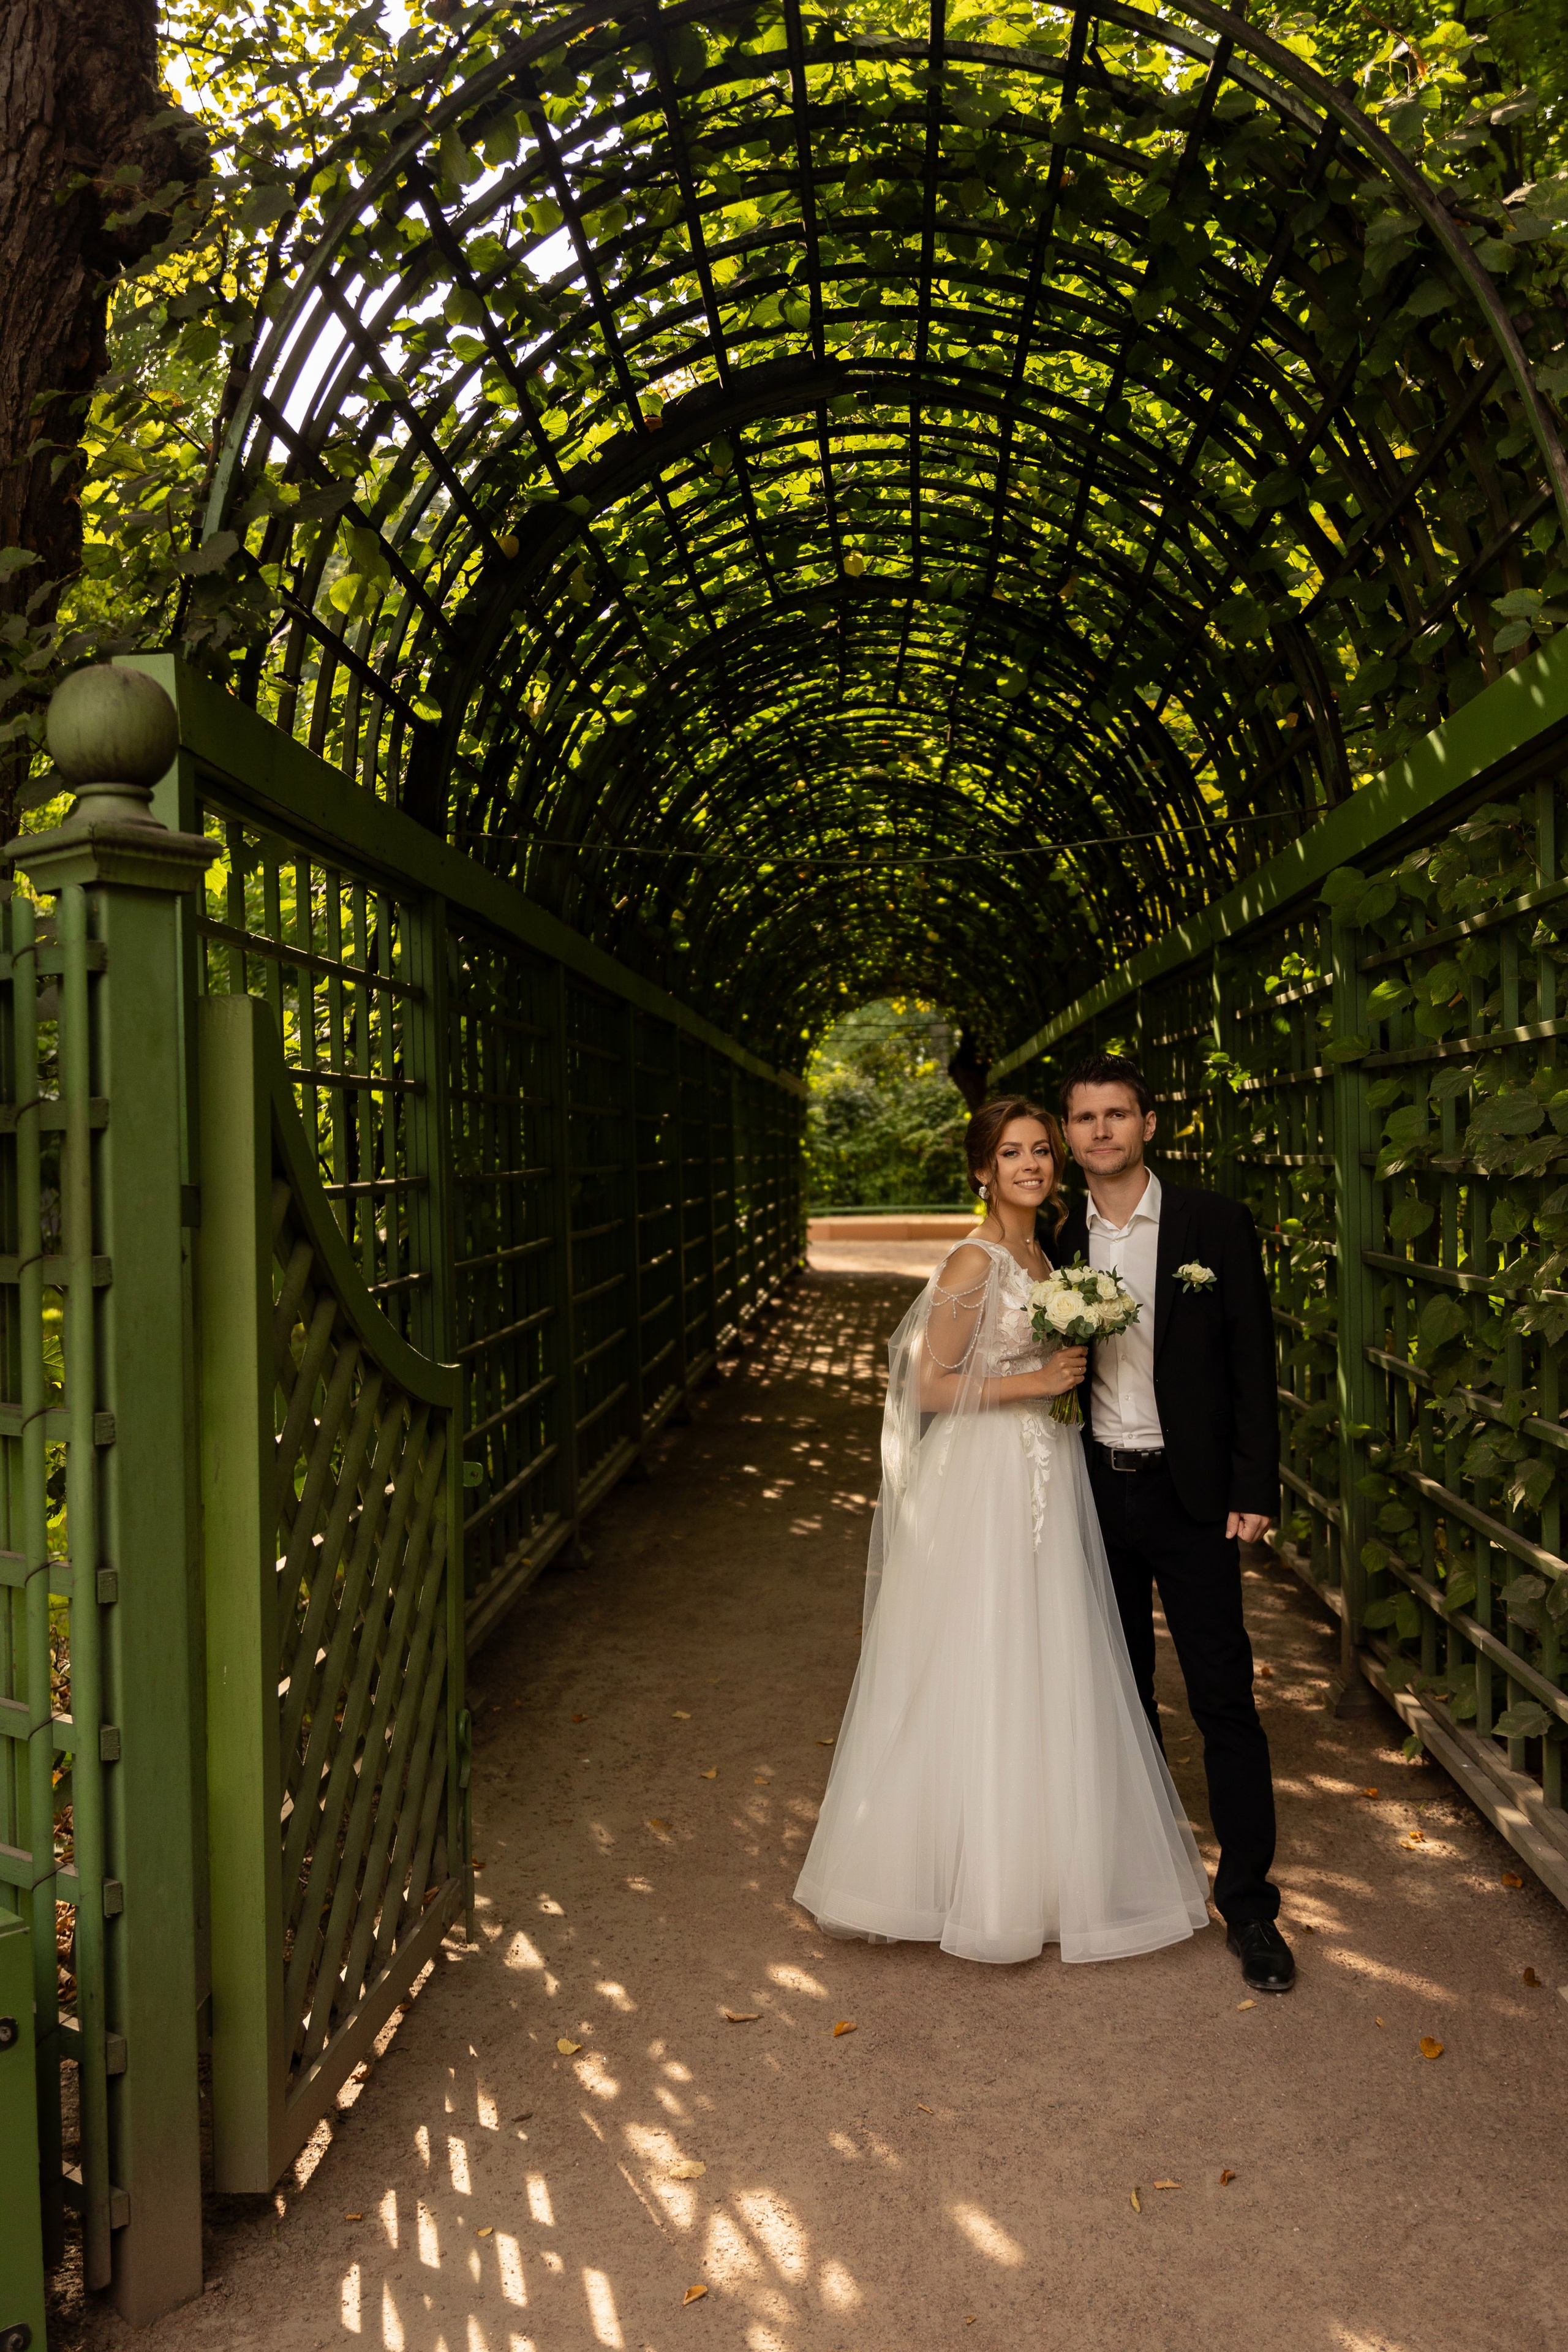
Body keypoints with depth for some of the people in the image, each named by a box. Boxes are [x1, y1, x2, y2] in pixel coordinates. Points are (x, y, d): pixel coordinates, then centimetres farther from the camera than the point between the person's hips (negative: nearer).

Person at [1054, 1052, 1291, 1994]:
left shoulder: (1216, 1224, -6)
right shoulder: (1063, 1243, 3)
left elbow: (1254, 1362, -6)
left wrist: (1256, 1490, -10)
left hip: (1190, 1495, -4)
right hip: (1097, 1491, 4)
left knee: (1224, 1696, 0)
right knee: (1121, 1692, 16)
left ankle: (1249, 1900, 12)